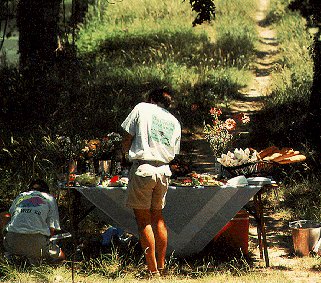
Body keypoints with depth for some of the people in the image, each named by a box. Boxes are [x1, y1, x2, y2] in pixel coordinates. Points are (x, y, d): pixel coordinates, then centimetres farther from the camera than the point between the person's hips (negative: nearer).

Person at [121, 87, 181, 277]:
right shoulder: (175, 122, 16)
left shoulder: (142, 109, 3)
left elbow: (127, 138, 2)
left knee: (143, 219, -1)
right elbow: (173, 153, 16)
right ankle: (162, 266, 21)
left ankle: (153, 270, -3)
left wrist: (127, 153, 19)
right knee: (158, 216, 18)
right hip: (164, 171, 5)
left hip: (143, 169, -5)